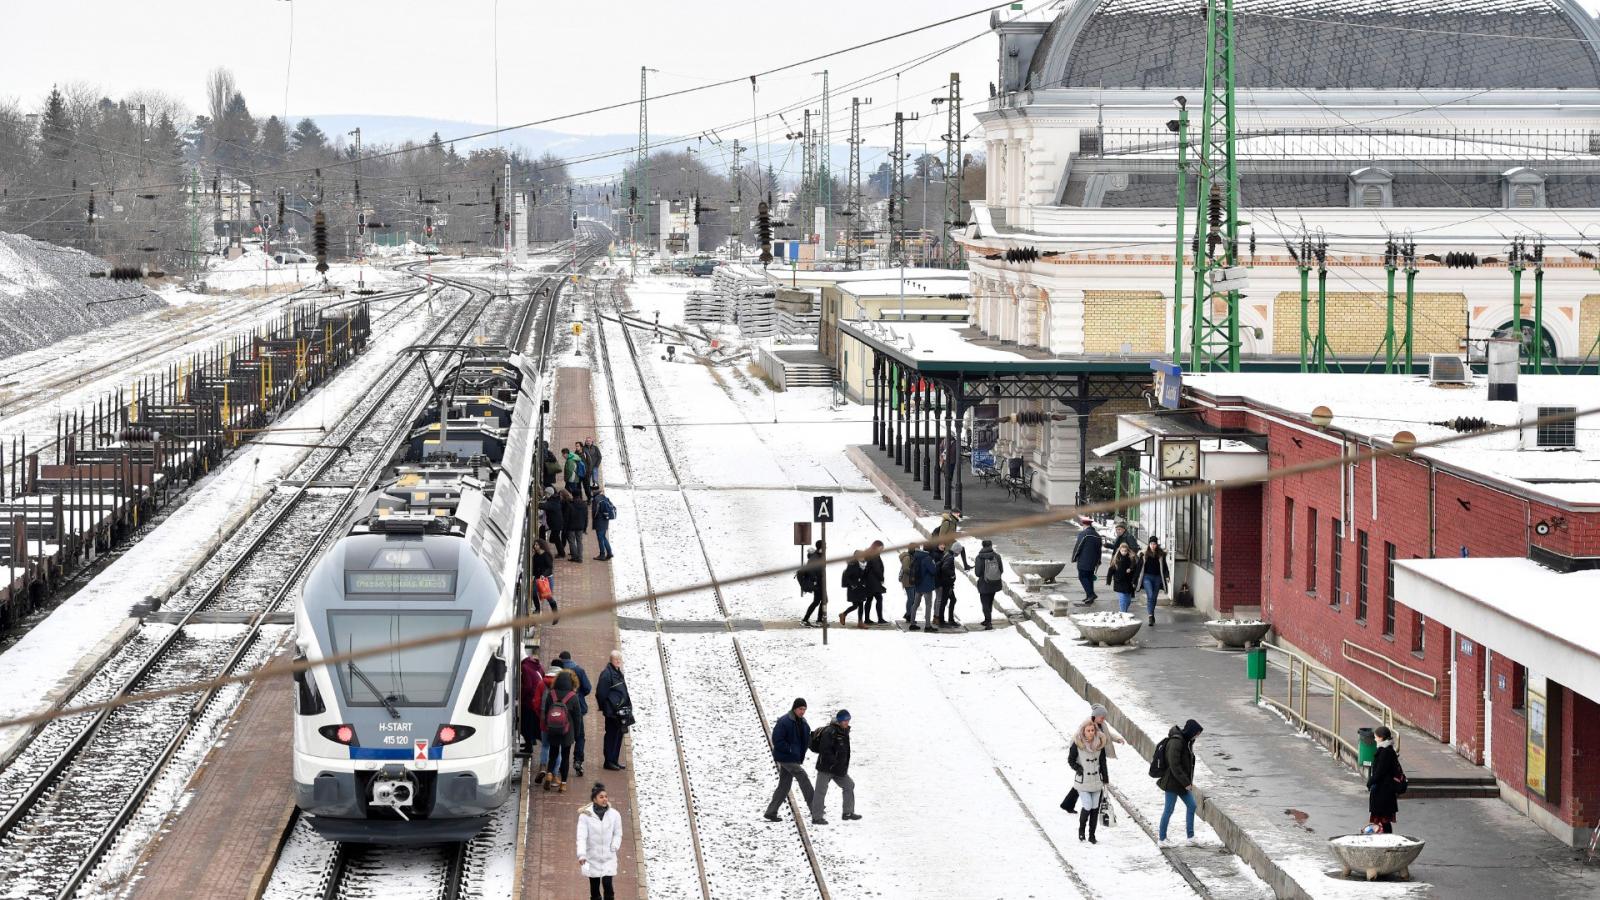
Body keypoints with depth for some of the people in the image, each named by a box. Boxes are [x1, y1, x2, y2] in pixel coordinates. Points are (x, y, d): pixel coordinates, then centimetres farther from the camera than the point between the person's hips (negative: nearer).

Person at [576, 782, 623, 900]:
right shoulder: (585, 815, -10)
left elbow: (618, 834, 7)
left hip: (609, 858, 0)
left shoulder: (614, 814, -3)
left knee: (607, 884, -11)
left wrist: (614, 847, -10)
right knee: (594, 887, 9)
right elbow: (581, 836, -14)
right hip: (592, 858, 0)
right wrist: (581, 855, -26)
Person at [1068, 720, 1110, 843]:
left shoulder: (1100, 744, 0)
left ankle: (1092, 835, 16)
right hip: (1082, 781, -4)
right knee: (1088, 806, -11)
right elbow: (1070, 760, 0)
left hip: (1096, 781, 4)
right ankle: (1081, 828, 16)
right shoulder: (1077, 744, -11)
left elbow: (1103, 763, 7)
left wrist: (1105, 780, 8)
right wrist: (1077, 768, -16)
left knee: (1095, 808, 5)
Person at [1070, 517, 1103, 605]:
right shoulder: (1097, 535, 11)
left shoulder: (1083, 533, -13)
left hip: (1083, 561, -7)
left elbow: (1077, 547, -11)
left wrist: (1074, 559, -1)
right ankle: (1090, 596, 15)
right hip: (1093, 561, 7)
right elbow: (1099, 549, 18)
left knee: (1083, 577, -4)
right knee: (1090, 577, 13)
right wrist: (1098, 561, 25)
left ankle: (1091, 594, -17)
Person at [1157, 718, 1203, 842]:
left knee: (1191, 805, 11)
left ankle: (1190, 835, 18)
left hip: (1182, 783, 9)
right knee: (1169, 810, 0)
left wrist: (1189, 781, 11)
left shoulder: (1186, 741, 8)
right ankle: (1162, 837, 12)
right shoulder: (1176, 742, -22)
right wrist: (1186, 782, -20)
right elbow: (1174, 765, -24)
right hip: (1172, 782, -9)